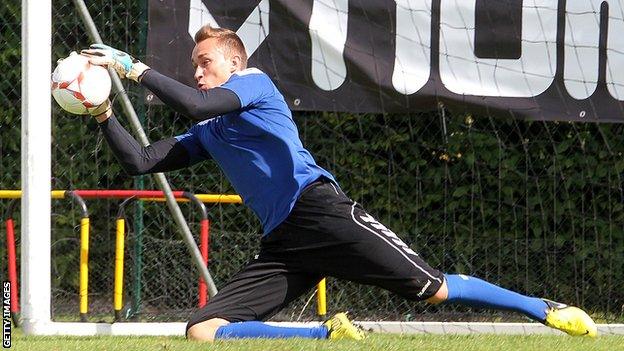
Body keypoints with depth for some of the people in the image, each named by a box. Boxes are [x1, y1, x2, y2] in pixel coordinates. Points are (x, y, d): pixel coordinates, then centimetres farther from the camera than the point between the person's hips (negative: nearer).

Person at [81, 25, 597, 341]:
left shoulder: (254, 81, 6)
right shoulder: (207, 137, 27)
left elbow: (196, 105, -12)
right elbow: (139, 161, 23)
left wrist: (136, 69, -8)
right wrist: (104, 113, 10)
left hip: (320, 209, -7)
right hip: (280, 244, 7)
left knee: (434, 289, -14)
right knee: (203, 332, -11)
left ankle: (548, 311, 0)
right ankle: (331, 335, -5)